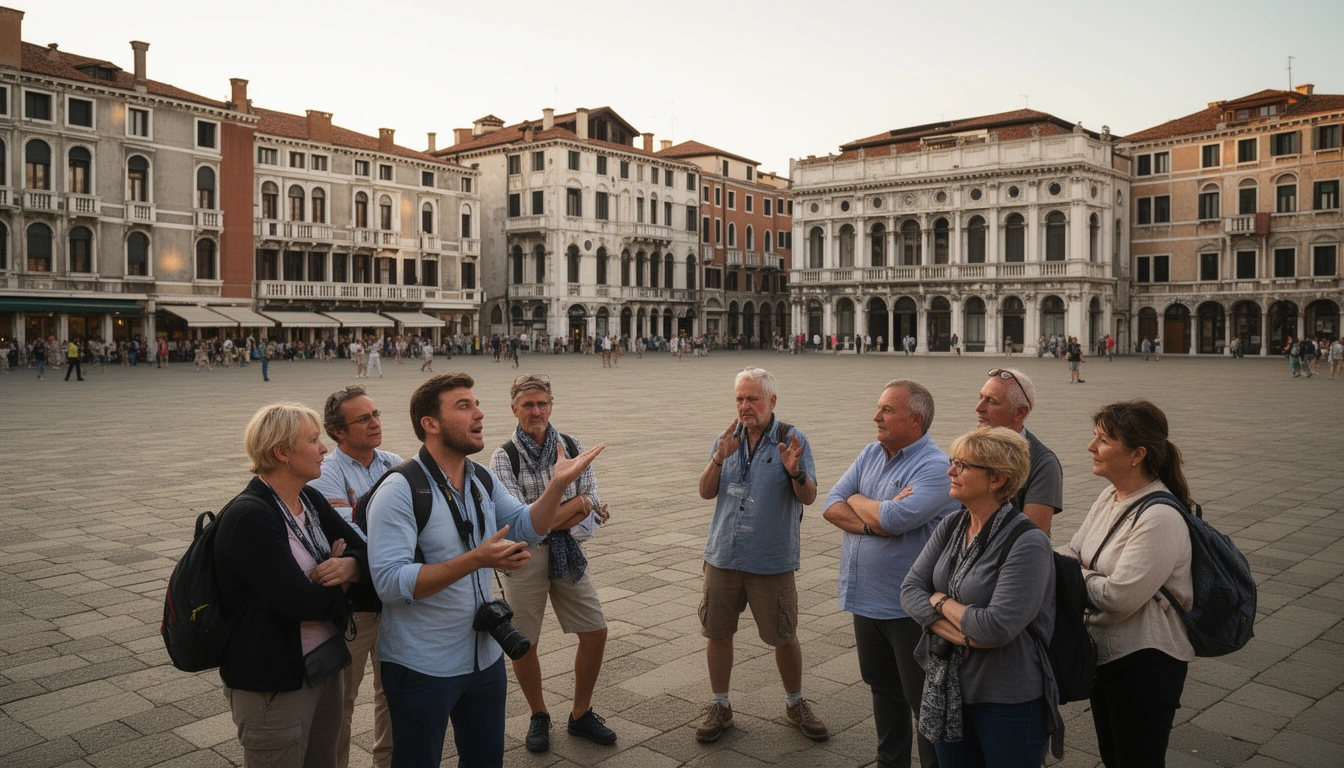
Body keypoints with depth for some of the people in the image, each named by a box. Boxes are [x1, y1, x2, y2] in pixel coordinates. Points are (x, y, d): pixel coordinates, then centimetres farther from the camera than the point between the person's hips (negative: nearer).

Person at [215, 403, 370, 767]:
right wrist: (339, 581, -7)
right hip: (274, 684, -8)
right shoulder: (249, 517, -21)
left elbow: (364, 550, 5)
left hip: (324, 665, 8)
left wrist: (350, 566, -18)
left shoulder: (311, 500, 5)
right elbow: (300, 602, -26)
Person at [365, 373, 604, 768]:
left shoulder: (484, 480, 3)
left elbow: (528, 527, 3)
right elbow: (390, 582, -28)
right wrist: (476, 560, -34)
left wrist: (558, 484, -14)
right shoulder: (399, 492, -21)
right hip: (422, 669, -7)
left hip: (485, 656, 7)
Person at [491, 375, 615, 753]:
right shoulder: (504, 456, -8)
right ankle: (539, 717, 32)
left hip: (568, 553, 3)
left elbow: (594, 505, -1)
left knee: (595, 632, 6)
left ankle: (581, 714, 27)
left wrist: (549, 519, -18)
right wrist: (577, 503, -14)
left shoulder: (572, 447, 2)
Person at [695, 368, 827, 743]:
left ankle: (795, 704, 30)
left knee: (784, 637, 8)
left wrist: (795, 472, -30)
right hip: (723, 556, 3)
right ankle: (720, 707, 27)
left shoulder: (792, 439, -6)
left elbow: (809, 497, -9)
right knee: (717, 633, 10)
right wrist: (719, 459, -18)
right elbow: (706, 492, 0)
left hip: (772, 561, -3)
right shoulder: (727, 438, 5)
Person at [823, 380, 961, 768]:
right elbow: (831, 505, 0)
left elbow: (895, 518, -29)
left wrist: (857, 500, -9)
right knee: (882, 688, 21)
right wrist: (872, 523, -18)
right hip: (866, 599, 7)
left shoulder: (934, 467, -17)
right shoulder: (871, 454, 6)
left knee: (924, 700, 5)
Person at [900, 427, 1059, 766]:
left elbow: (997, 627, -28)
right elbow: (910, 589, -3)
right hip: (947, 690, 6)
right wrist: (955, 629, -20)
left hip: (1009, 701, -6)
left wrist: (940, 601, -13)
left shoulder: (1027, 543, -21)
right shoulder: (951, 526, 1)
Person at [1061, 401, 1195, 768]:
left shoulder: (1160, 518, -25)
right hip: (1105, 650, 9)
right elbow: (1072, 555, 9)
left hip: (1146, 660, -8)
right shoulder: (1110, 497, 3)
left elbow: (1117, 597, -26)